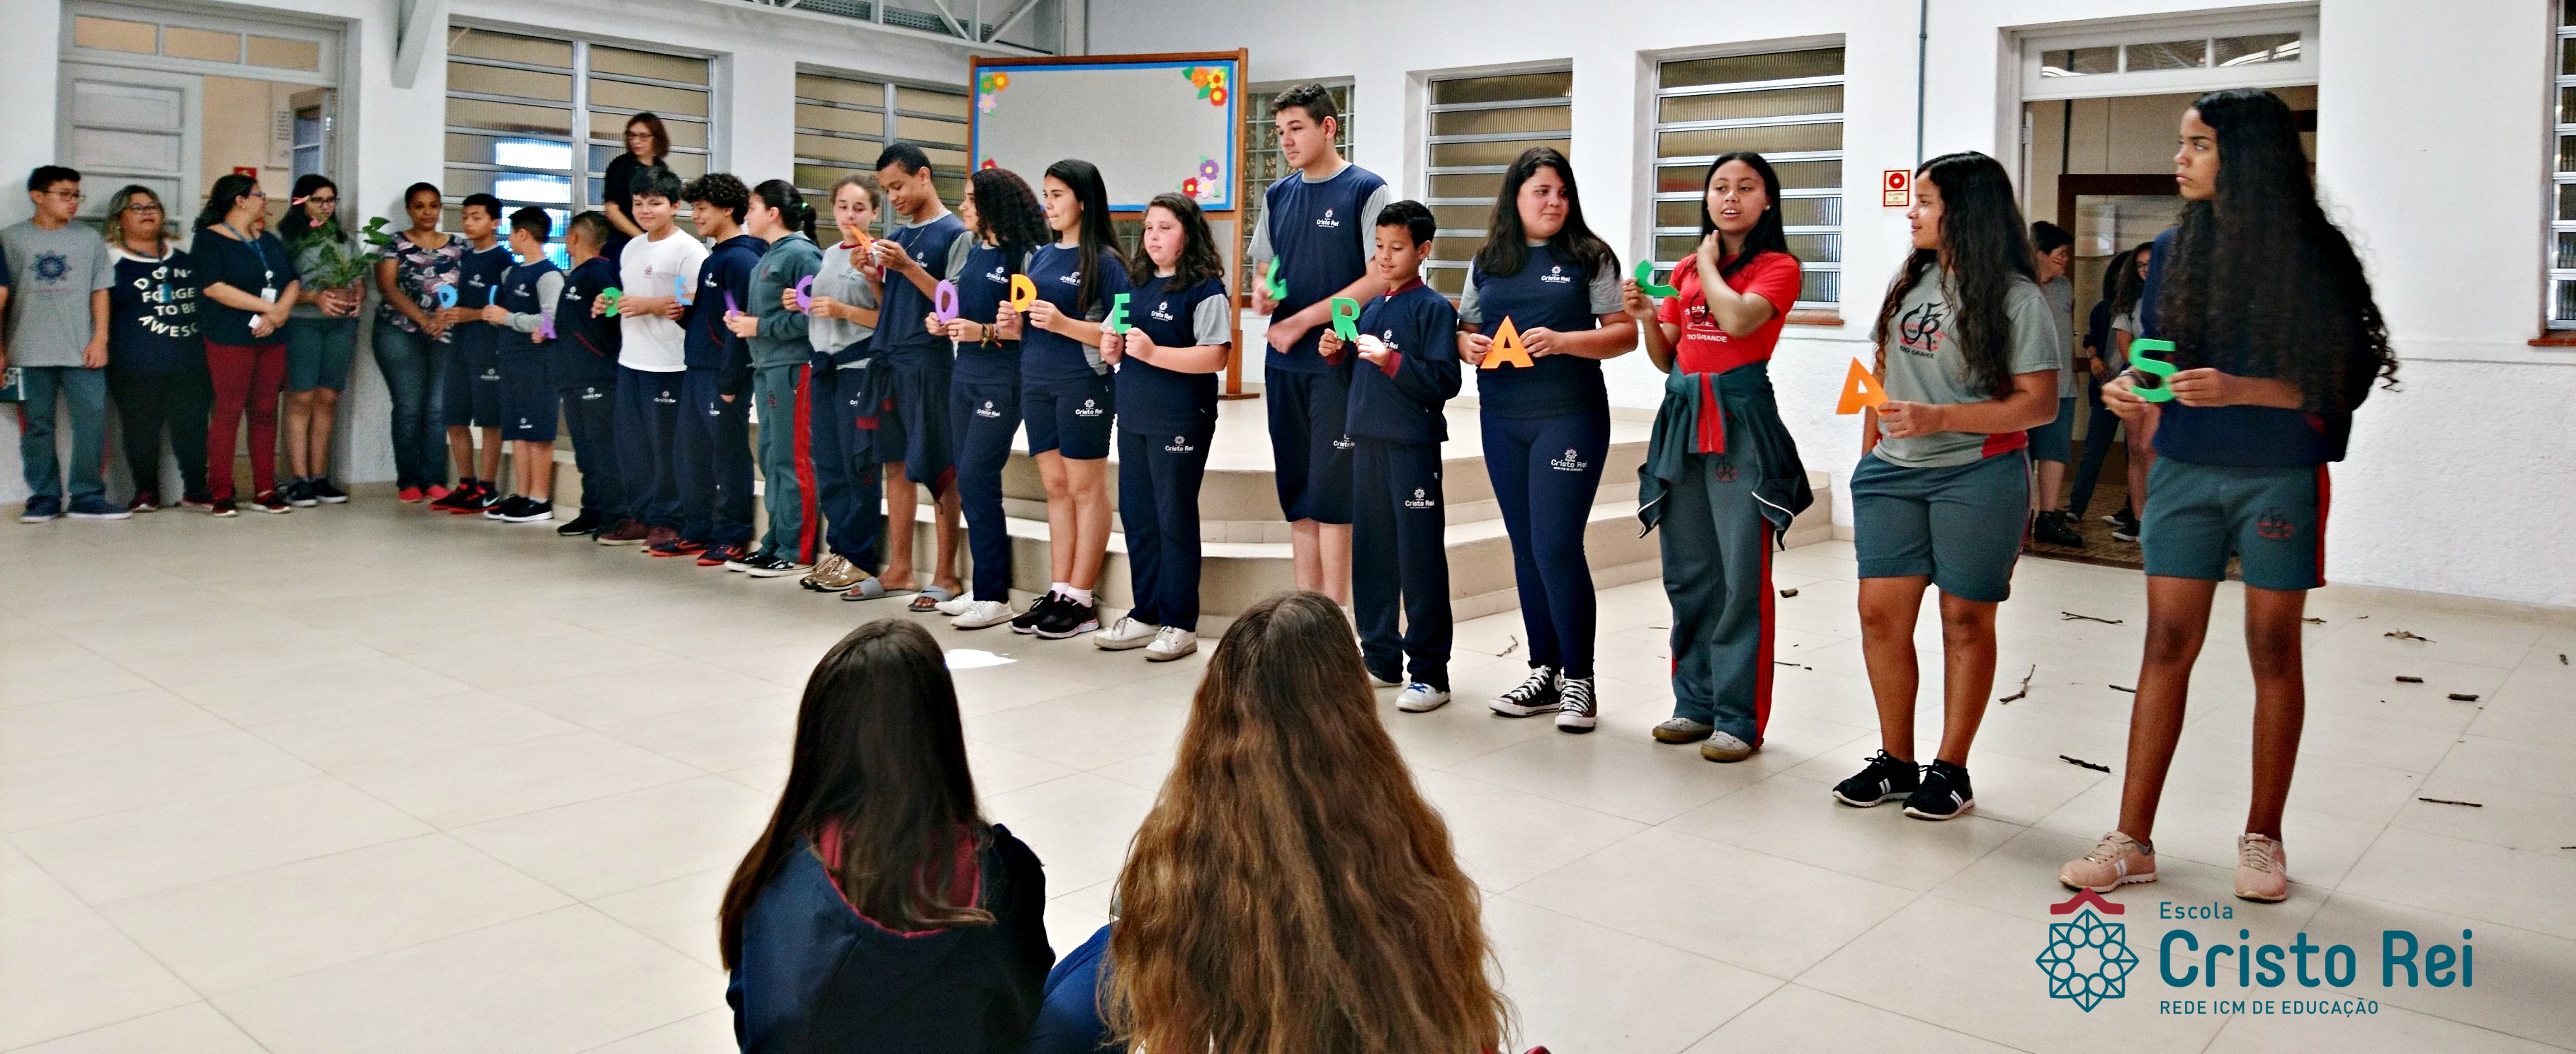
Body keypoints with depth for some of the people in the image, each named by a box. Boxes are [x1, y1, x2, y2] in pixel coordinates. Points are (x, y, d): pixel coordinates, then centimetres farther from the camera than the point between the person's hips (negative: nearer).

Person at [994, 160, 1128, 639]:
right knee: (1055, 487, 9)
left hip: (1082, 384, -7)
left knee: (1085, 488, 0)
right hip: (1036, 382, 7)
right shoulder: (1040, 256, 14)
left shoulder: (1104, 261, -7)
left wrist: (1064, 323, -22)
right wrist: (1014, 325, 1)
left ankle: (1081, 600, 4)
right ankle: (1059, 592, 14)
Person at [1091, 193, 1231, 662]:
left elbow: (1215, 357, -19)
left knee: (1175, 519, 0)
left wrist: (1153, 352, -23)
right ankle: (1145, 614, 24)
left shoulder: (1206, 290, -9)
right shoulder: (1137, 285, 13)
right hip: (1133, 414, 8)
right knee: (1137, 516, 12)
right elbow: (1112, 339, 23)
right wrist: (1111, 348, 0)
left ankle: (1179, 623, 10)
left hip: (1180, 421, -7)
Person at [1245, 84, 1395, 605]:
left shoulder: (1368, 191, -5)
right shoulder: (1277, 196, 12)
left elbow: (1381, 277, -11)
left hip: (1338, 361, -6)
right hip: (1283, 363, 6)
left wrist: (1303, 321, -13)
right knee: (1297, 492, 8)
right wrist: (1261, 294, -4)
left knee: (1331, 490, -5)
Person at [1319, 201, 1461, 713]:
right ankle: (1381, 657, 24)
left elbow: (1445, 383, -14)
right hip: (1367, 440, 7)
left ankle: (1429, 673, 3)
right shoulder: (1368, 306, 13)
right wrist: (1334, 352, 3)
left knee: (1419, 556, -3)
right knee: (1369, 550, 12)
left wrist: (1391, 360, -22)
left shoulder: (1433, 307, -6)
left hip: (1413, 445, -7)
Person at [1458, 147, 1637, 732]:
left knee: (1557, 547, -8)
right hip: (1501, 420, 5)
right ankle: (1545, 673, 20)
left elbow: (1624, 333, -3)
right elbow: (1464, 330, 16)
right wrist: (1469, 347, -7)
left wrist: (1562, 342, -18)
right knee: (1525, 548, 9)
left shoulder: (1590, 257, 0)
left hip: (1569, 415, -4)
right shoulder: (1487, 262, 11)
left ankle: (1579, 679, 5)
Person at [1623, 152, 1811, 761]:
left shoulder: (1778, 268, -1)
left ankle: (1740, 718, 1)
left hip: (1740, 420, -6)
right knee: (1687, 574, 9)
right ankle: (1696, 703, 20)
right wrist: (1644, 316, -2)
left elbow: (1737, 319, -21)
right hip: (1682, 417, 6)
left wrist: (1710, 263, -4)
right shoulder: (1686, 271, 15)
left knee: (1742, 578, -6)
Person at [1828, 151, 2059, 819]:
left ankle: (1951, 770, 15)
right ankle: (1896, 762, 15)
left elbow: (2040, 404, -11)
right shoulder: (1910, 281, 10)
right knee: (1881, 611, 1)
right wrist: (1868, 458, 12)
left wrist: (1940, 419, -20)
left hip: (1978, 476, -5)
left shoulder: (2016, 298, -7)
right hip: (1893, 472, 5)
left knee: (1966, 618, 4)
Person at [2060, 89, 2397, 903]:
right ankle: (2132, 841, 6)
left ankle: (2262, 838, 20)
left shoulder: (2312, 253, -6)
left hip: (2279, 476, -3)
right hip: (2184, 471, 3)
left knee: (2273, 650, 6)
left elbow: (2334, 384, -9)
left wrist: (2239, 390, -22)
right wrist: (2132, 387, -7)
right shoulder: (2173, 250, 6)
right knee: (2167, 644, 1)